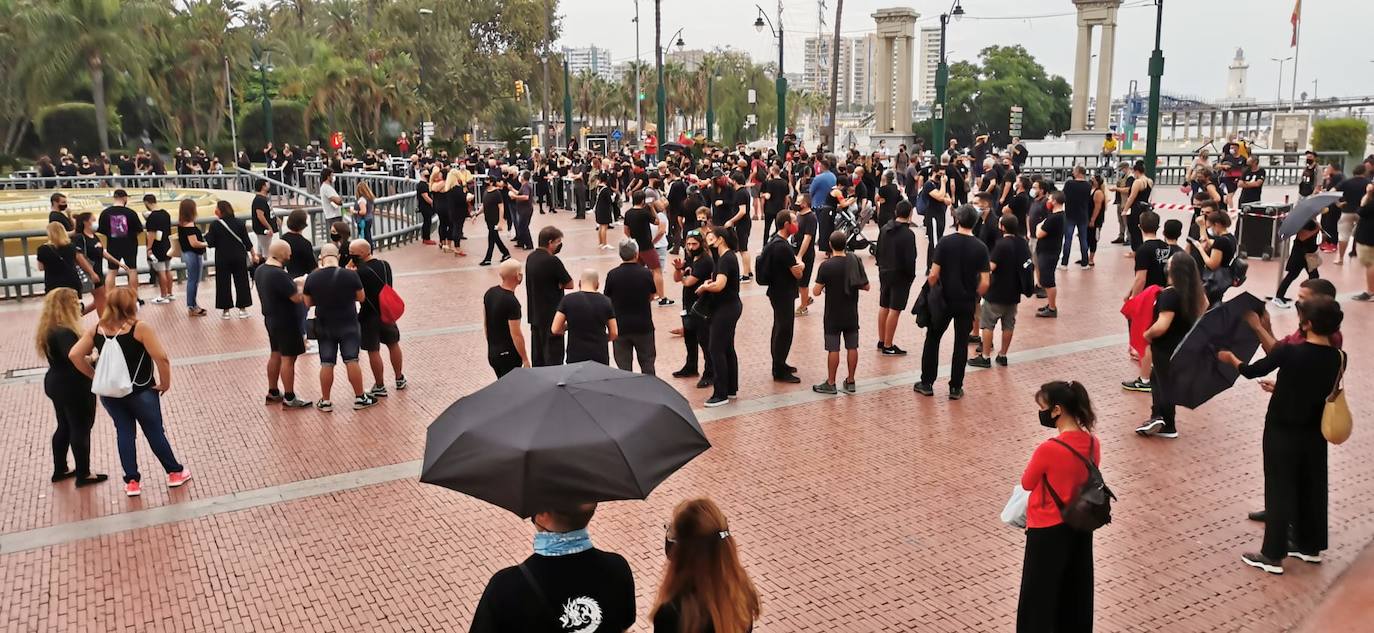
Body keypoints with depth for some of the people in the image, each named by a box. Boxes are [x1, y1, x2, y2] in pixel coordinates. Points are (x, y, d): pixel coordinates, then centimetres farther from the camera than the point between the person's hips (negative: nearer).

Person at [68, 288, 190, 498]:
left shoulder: (96, 329, -1)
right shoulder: (140, 328, -18)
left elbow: (74, 355, -3)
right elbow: (161, 358, -24)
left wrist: (95, 376, 6)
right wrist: (165, 383, -10)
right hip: (141, 392, -4)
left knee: (124, 433, 15)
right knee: (155, 432, 10)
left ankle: (131, 481, 18)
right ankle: (175, 473, 23)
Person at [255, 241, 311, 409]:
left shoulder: (259, 270, 4)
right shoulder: (279, 274, -26)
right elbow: (298, 298, -25)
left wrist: (294, 283, 12)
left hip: (270, 318, 10)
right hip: (285, 321, -10)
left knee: (276, 354, 19)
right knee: (288, 358, -3)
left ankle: (273, 393, 28)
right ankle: (289, 398, 2)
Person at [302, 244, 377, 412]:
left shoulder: (311, 278, -8)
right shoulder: (350, 275, -14)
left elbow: (308, 303, 2)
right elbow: (361, 298, -3)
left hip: (324, 327, 2)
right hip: (348, 324, -2)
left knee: (326, 364, 8)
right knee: (351, 361, 3)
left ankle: (325, 401, 16)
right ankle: (360, 398, 10)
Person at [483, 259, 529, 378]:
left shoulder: (489, 293, 1)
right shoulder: (512, 302, -23)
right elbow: (516, 335, -21)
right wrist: (525, 359, -11)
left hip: (492, 353, 8)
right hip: (508, 355, -8)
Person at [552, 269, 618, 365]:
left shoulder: (568, 299, -4)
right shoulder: (606, 301, 1)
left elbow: (555, 330, -4)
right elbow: (614, 333, 3)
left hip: (576, 357, -1)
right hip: (600, 357, 1)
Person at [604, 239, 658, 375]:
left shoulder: (612, 275, -11)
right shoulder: (646, 273, -10)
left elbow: (608, 299, 0)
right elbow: (651, 297, 5)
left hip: (620, 326, 0)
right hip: (644, 325, 0)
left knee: (624, 365, 9)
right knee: (647, 362, 15)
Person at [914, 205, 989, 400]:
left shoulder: (945, 242, -10)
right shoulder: (980, 247, -7)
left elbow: (934, 275, -13)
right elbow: (984, 282, -9)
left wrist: (931, 293, 4)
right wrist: (974, 297, 8)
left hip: (944, 299, -1)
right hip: (967, 303, 1)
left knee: (932, 339, 13)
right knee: (961, 344, 11)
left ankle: (927, 383, 16)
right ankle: (956, 388, 15)